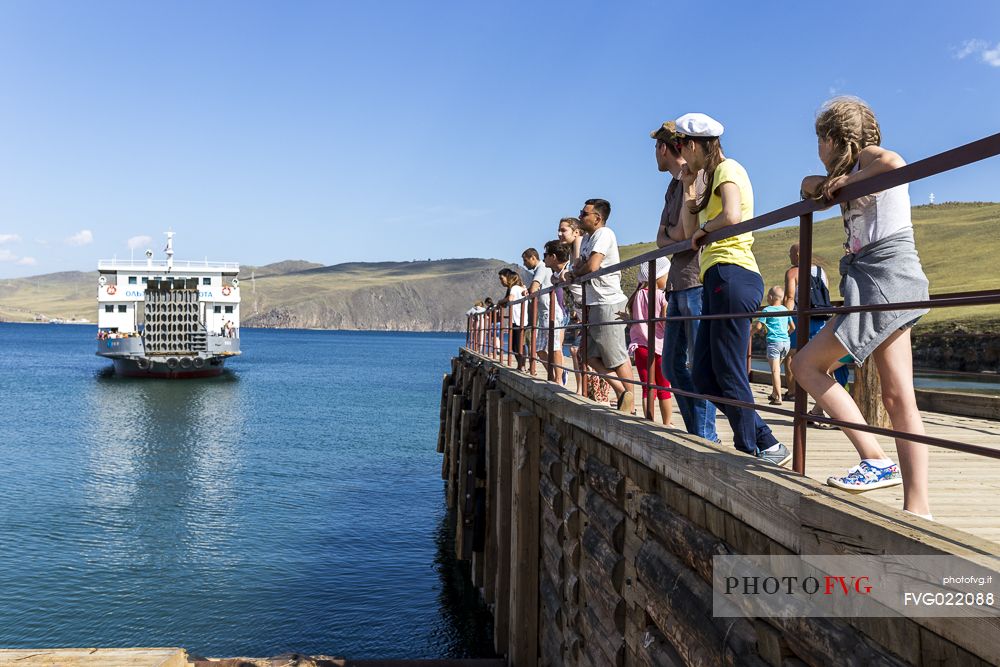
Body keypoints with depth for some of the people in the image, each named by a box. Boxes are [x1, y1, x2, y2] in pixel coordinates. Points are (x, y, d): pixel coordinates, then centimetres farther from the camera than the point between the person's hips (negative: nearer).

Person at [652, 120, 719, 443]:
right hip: (679, 283, 10)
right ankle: (697, 434, 18)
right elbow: (661, 239, 15)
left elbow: (686, 231, -20)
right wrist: (673, 237, -4)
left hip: (696, 281, -10)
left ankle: (705, 437, -1)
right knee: (672, 364, 11)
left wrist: (670, 232, -2)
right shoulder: (674, 186, 21)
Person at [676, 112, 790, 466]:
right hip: (717, 280, 10)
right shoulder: (713, 175, 26)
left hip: (731, 274, -10)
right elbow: (689, 228, 21)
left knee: (729, 376, -8)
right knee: (704, 376, 7)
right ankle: (766, 444, 12)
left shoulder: (727, 169, -3)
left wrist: (703, 229, -4)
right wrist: (688, 185, 22)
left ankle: (751, 452, 2)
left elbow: (731, 216, -22)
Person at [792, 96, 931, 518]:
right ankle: (918, 507, -2)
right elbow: (810, 188, 29)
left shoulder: (869, 155, -2)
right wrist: (820, 185, 8)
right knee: (897, 397, 1)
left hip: (884, 277, -9)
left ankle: (876, 460, -10)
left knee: (807, 363, -7)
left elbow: (894, 164, -25)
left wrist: (845, 179, -10)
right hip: (878, 282, 9)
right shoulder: (854, 173, 25)